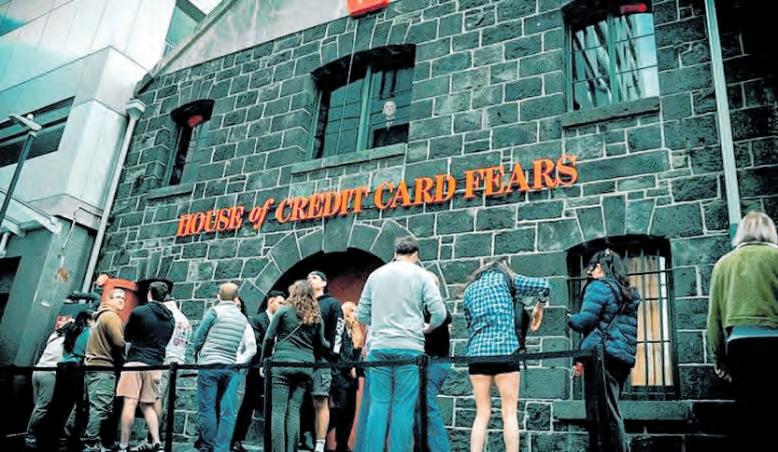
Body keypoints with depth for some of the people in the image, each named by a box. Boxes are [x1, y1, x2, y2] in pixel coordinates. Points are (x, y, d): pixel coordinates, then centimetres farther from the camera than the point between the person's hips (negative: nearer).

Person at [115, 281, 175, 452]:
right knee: (148, 405, 12)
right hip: (155, 365, 5)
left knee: (129, 404, -4)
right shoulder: (170, 318, 10)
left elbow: (127, 337, 9)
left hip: (135, 361, -5)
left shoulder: (138, 312, -4)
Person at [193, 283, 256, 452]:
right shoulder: (243, 318, 12)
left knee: (206, 408, 5)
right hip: (232, 368, 3)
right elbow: (252, 346, 8)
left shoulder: (214, 311, -1)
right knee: (228, 411, 4)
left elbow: (198, 337, 3)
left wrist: (197, 355, 17)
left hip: (210, 365, -3)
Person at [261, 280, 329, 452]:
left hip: (282, 363, -3)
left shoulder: (284, 310, 3)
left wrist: (265, 360, 10)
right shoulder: (316, 316, 11)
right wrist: (331, 346, 36)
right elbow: (321, 344, 15)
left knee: (278, 410, -2)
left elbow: (268, 338, 2)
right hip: (305, 366, 3)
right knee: (294, 410, 7)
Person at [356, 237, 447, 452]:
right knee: (403, 407, 0)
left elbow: (362, 314, 14)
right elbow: (439, 313, -5)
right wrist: (428, 328, 14)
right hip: (409, 348, -3)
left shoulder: (376, 275, 11)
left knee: (379, 404, 6)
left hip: (379, 347, 3)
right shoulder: (421, 275, 2)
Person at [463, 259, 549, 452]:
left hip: (477, 353, 4)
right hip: (504, 350, -3)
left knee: (482, 414, 6)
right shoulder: (504, 278, 11)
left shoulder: (469, 289, 22)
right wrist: (539, 308, 21)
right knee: (509, 413, 1)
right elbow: (543, 285, 6)